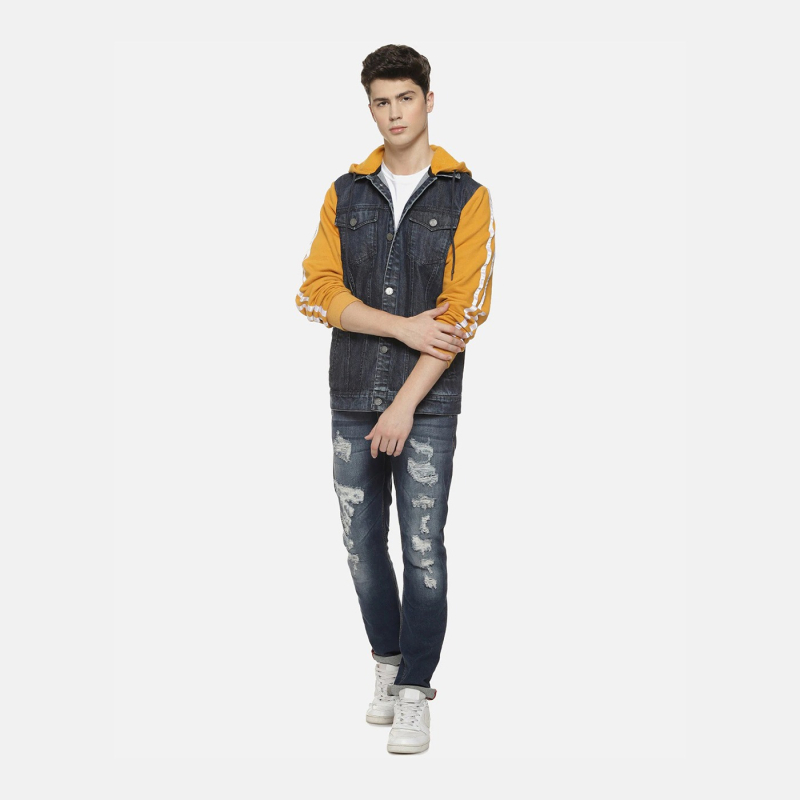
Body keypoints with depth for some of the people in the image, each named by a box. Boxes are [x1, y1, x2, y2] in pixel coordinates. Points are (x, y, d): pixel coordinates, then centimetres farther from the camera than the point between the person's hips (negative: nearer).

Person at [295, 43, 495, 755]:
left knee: (424, 553, -3)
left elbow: (464, 312, -8)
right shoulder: (345, 194, 9)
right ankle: (387, 662, 29)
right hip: (352, 400, 4)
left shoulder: (466, 198, -1)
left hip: (426, 404, -3)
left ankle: (414, 693, 9)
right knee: (363, 544, 10)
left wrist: (406, 403, -13)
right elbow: (319, 293, 0)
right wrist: (404, 326, -13)